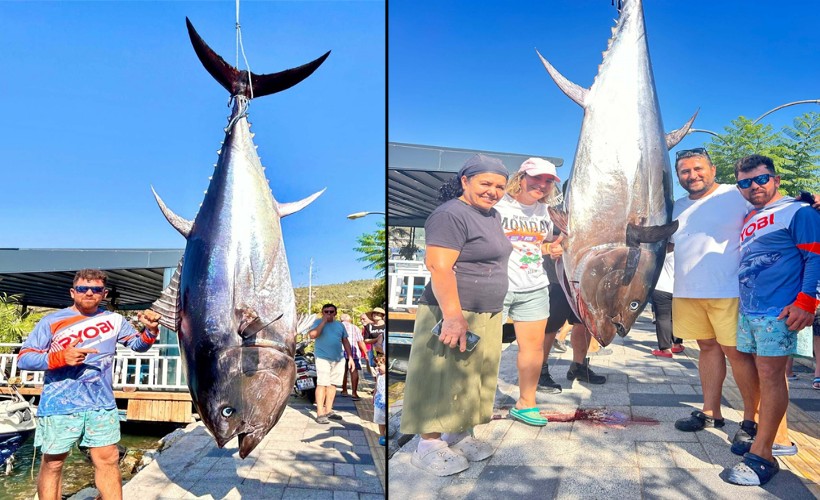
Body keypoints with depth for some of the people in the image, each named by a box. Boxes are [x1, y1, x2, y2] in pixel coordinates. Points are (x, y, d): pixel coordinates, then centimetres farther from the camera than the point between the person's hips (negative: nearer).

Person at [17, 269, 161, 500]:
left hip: (101, 406, 3)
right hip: (59, 407, -2)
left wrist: (150, 330, -11)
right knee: (52, 463, 9)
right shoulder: (51, 321, -3)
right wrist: (60, 357, -21)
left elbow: (138, 345, 12)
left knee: (109, 459, 8)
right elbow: (23, 358, -4)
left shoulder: (114, 320, 6)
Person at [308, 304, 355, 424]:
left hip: (339, 359, 6)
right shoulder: (318, 322, -2)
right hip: (323, 358, -5)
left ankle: (328, 411, 20)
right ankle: (320, 414, -10)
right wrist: (324, 321, -17)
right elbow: (312, 335, -21)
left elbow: (345, 341, 17)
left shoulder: (339, 325, 13)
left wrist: (350, 358, 11)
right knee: (322, 384, -11)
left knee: (332, 384, 9)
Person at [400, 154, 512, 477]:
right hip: (453, 316, -9)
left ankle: (459, 433, 30)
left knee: (471, 379, 16)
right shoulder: (451, 215, -15)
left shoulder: (493, 216, 15)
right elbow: (439, 267, -23)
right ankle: (429, 445, 10)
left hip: (488, 317, 9)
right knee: (444, 380, -2)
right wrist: (453, 315, -29)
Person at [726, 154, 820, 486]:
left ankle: (761, 455, 0)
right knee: (763, 375, 13)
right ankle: (779, 439, 27)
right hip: (748, 310, 8)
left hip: (778, 310, -8)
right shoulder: (749, 220, 19)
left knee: (770, 374, -7)